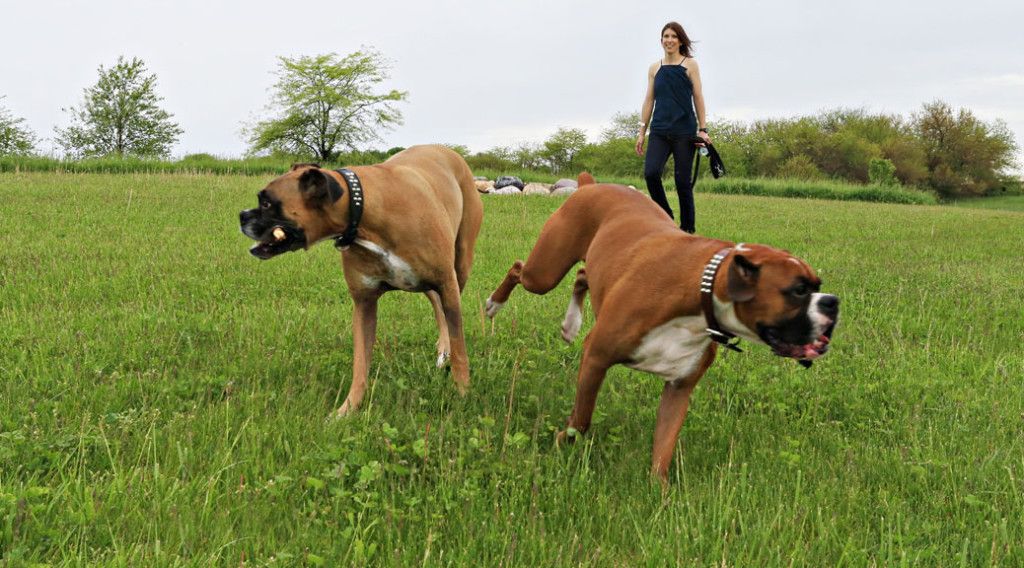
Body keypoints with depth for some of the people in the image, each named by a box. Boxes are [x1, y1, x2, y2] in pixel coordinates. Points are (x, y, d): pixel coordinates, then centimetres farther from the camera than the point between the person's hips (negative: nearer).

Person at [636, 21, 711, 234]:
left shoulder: (690, 65, 4)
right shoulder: (654, 68, 12)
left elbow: (698, 97, 3)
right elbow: (649, 100, 14)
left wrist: (702, 129, -2)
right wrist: (642, 133, 10)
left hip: (684, 130, -3)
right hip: (659, 130, 3)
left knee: (683, 182, -2)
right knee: (650, 173, -16)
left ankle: (688, 229, 10)